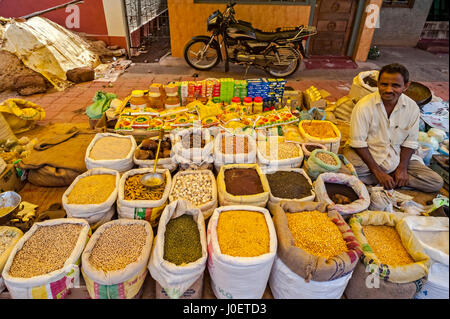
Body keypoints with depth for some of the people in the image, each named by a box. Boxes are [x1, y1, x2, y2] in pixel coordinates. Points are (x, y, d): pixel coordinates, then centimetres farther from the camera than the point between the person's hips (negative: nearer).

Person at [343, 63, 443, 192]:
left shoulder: (412, 107, -5)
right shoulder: (364, 105, -18)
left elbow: (410, 141, 3)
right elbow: (358, 143, -16)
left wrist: (402, 168, -9)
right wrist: (377, 171, -17)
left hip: (397, 156, 5)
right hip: (366, 154, -4)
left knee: (437, 183, -7)